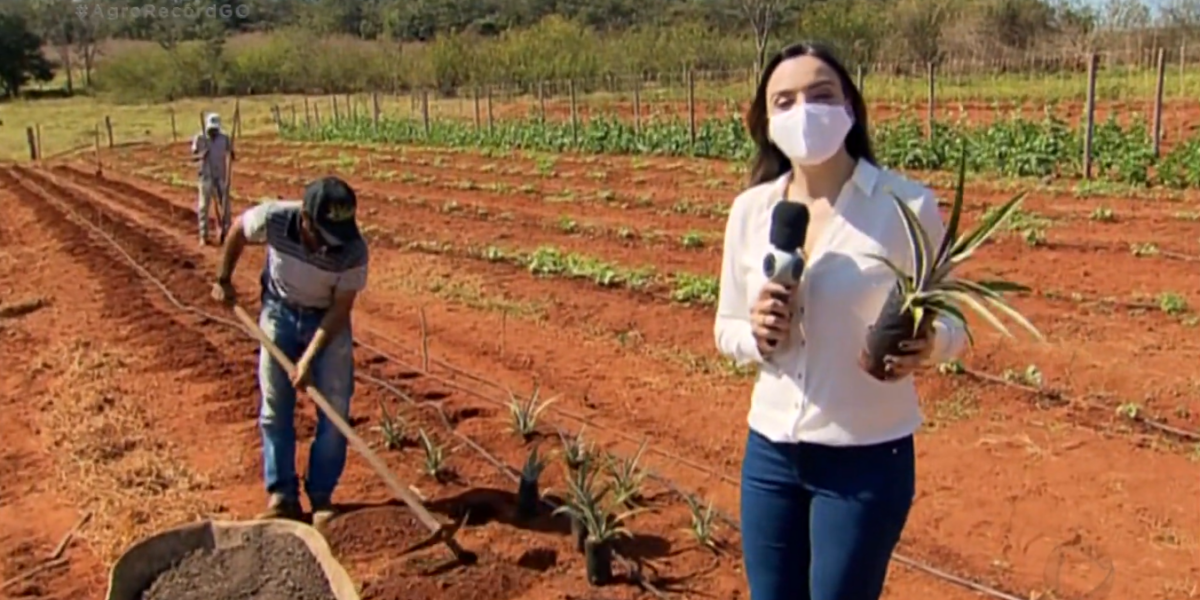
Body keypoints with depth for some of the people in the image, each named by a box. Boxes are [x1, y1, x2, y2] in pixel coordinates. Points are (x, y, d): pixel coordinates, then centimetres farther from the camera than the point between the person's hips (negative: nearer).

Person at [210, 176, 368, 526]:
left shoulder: (354, 250, -31)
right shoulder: (274, 218, -29)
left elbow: (341, 309, -21)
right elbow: (237, 228, -5)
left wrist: (309, 360, -25)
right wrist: (224, 280, 4)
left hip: (327, 319, -1)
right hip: (279, 313, 1)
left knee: (335, 409, -4)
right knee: (275, 407, 2)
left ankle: (322, 496, 10)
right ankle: (282, 496, 12)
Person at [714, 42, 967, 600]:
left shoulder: (907, 205, -12)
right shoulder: (751, 209, -2)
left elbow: (951, 321, -2)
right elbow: (726, 328, 7)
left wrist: (929, 345, -25)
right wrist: (756, 336, -16)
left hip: (867, 457, -4)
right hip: (770, 451, 4)